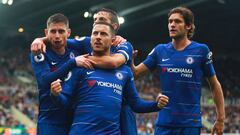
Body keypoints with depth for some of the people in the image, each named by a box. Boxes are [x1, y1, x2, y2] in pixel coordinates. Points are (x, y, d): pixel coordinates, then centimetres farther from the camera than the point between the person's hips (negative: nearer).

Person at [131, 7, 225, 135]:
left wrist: (220, 119, 1)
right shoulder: (160, 50, 7)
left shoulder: (201, 50, -2)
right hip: (164, 121, 3)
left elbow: (214, 85, 5)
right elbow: (135, 72, 8)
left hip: (190, 123, -3)